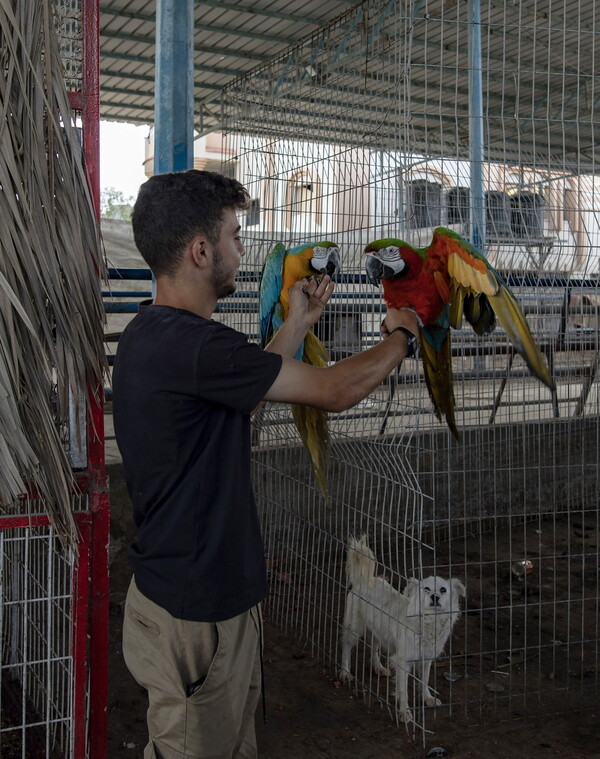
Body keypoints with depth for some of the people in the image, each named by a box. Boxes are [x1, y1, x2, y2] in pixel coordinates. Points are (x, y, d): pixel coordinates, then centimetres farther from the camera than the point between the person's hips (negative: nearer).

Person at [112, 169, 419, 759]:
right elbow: (335, 390, -18)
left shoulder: (148, 334, 6)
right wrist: (399, 336, 0)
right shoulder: (191, 344, -26)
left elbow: (249, 383, 19)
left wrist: (298, 321, 21)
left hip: (191, 592, 9)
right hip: (196, 608, -9)